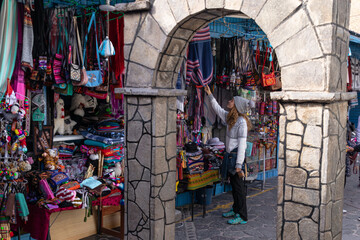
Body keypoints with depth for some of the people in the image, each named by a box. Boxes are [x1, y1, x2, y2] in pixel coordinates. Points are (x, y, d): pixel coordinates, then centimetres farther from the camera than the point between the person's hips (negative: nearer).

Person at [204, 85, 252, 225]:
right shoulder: (229, 117, 7)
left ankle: (242, 216, 6)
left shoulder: (241, 122, -18)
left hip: (236, 156, -9)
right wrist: (210, 94, 22)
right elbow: (217, 109, 24)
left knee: (239, 186, -2)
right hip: (230, 155, 9)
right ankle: (235, 210, 31)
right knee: (234, 185, 18)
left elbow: (242, 144, -21)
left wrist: (239, 164, -23)